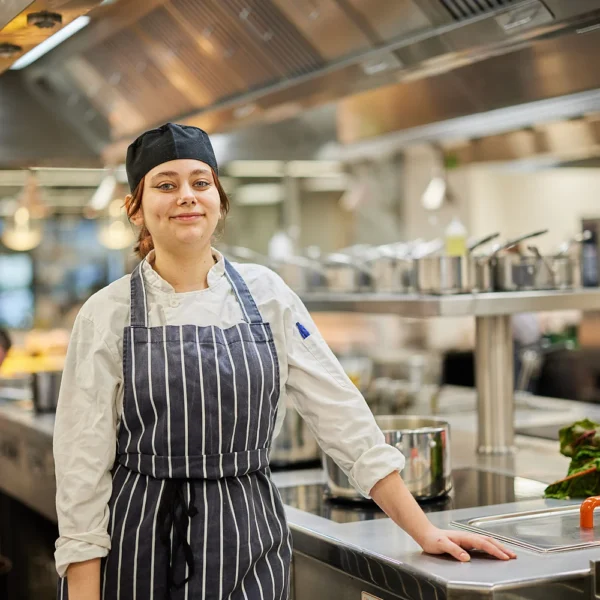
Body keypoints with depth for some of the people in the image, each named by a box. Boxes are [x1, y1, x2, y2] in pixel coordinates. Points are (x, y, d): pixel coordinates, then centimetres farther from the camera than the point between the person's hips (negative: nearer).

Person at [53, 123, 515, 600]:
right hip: (140, 549, -1)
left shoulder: (266, 294, 0)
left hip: (247, 546, 2)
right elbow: (84, 469, -5)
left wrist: (425, 532, -1)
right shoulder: (107, 314, -6)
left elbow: (343, 416, 1)